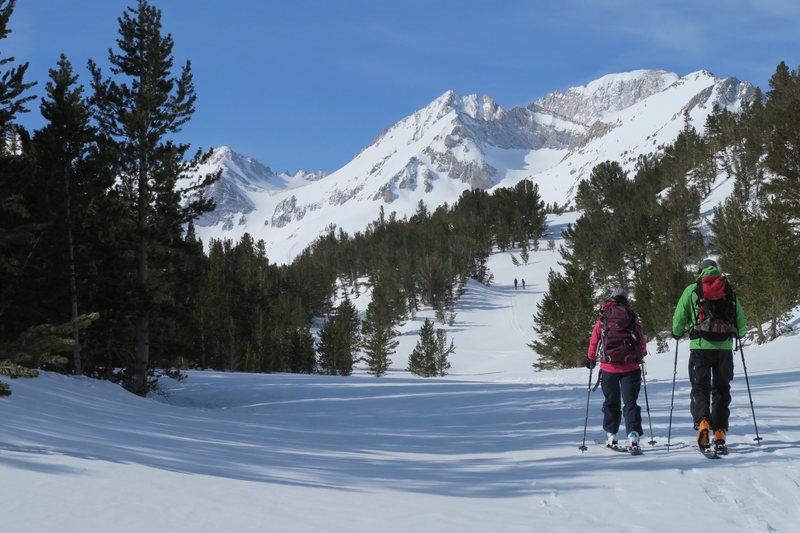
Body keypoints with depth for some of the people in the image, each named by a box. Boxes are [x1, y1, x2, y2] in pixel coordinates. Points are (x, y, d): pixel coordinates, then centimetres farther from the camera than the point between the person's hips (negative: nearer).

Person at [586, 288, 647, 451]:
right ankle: (633, 435, -14)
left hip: (609, 368, 0)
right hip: (631, 367, 0)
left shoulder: (602, 320, 1)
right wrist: (641, 354, 32)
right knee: (630, 402, 2)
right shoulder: (633, 319, 3)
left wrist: (591, 359, 23)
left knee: (611, 402, 15)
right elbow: (643, 341, 11)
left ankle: (611, 436, 17)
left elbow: (594, 341, 6)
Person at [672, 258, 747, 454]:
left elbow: (679, 318, 3)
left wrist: (677, 333, 24)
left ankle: (702, 422, -23)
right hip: (725, 347, 2)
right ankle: (720, 434, 4)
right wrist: (739, 333, 37)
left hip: (701, 345, -2)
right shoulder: (729, 291, 13)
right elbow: (741, 322, 14)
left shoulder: (691, 290, 6)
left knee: (700, 388, 3)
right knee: (721, 389, 10)